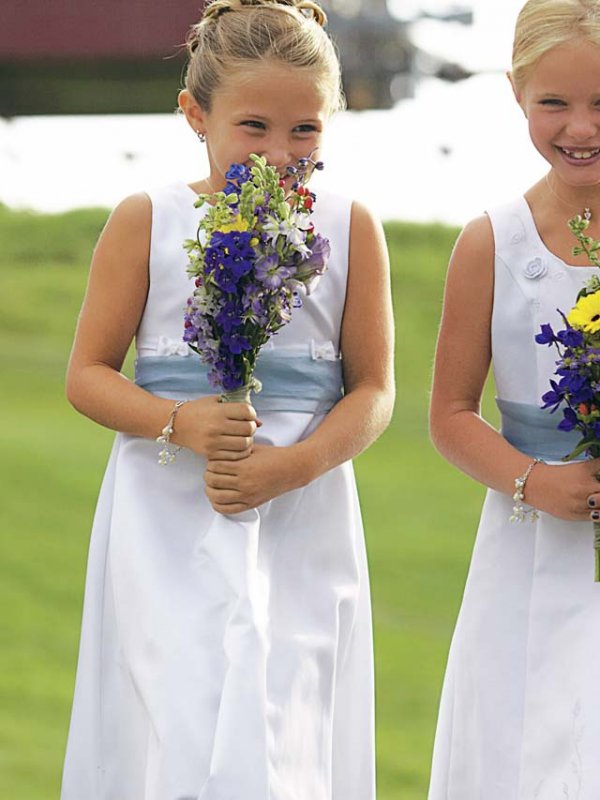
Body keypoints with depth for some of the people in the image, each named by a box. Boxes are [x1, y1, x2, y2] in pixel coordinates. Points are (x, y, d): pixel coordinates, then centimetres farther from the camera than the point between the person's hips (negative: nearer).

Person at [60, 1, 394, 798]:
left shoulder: (349, 229, 2)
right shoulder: (148, 222, -1)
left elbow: (374, 390, 3)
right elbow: (88, 375, 1)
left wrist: (295, 465, -15)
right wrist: (181, 423, -18)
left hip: (302, 527, 1)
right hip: (169, 529, -1)